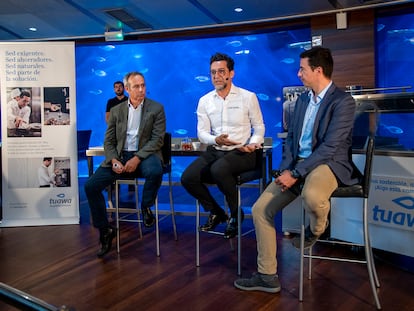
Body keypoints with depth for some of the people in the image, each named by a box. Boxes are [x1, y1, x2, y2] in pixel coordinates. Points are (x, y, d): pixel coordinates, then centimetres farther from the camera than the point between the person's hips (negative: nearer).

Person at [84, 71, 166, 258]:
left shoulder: (156, 109, 3)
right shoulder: (116, 111, 12)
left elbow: (157, 139, -6)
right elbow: (109, 141, 9)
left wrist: (137, 158, -19)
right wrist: (114, 160, -12)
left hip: (144, 155, -3)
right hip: (119, 156, 3)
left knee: (155, 171, -38)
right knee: (90, 186, -14)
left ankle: (146, 207, -7)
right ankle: (105, 230, 3)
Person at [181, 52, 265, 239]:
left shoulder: (248, 97, 1)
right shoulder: (204, 101, 7)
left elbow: (259, 127, 6)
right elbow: (201, 133, 3)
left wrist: (253, 143, -16)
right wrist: (215, 140, -19)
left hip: (241, 153, -4)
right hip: (214, 151, 4)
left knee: (218, 169, -35)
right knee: (188, 177, -19)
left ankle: (235, 215, -7)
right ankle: (215, 213, 8)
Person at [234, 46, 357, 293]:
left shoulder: (343, 102, -12)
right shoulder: (303, 99, 12)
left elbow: (329, 147, -19)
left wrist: (295, 174, -22)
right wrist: (286, 169, -2)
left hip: (329, 163, -7)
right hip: (297, 164, 7)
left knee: (312, 196, -41)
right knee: (260, 208, -4)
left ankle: (317, 229, -2)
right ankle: (267, 276, 7)